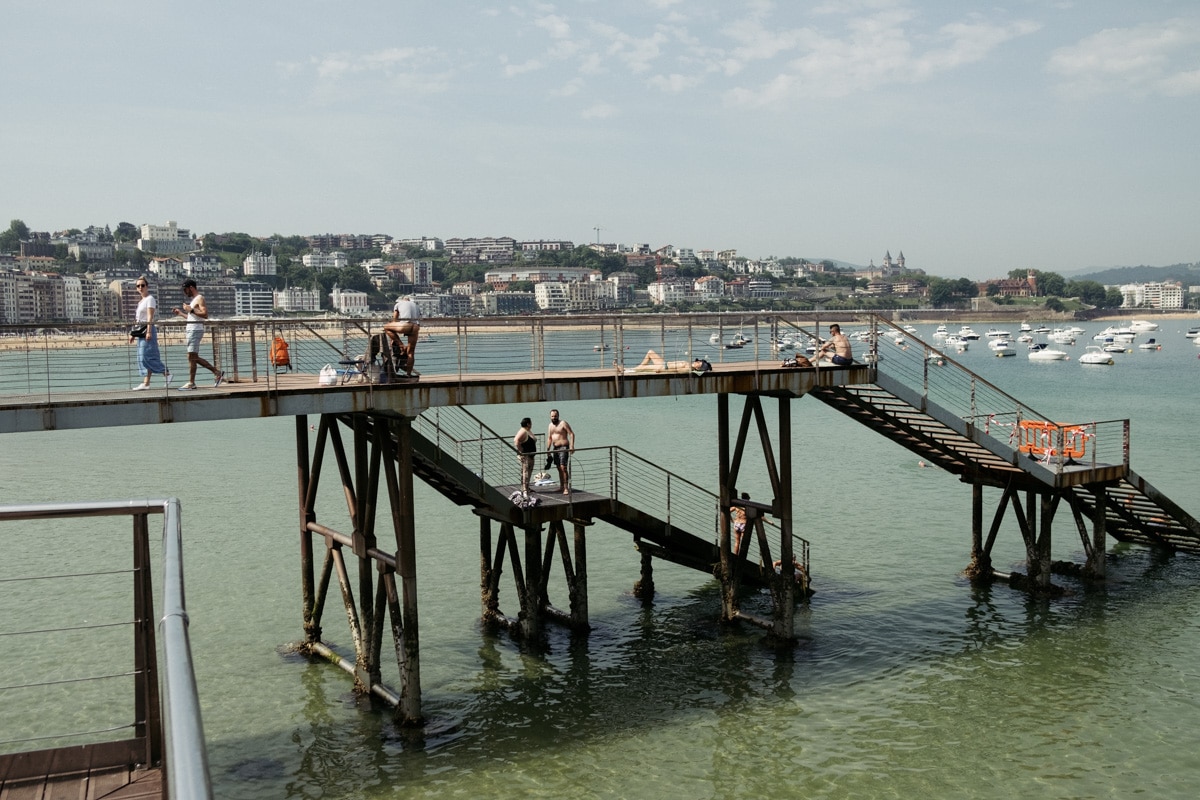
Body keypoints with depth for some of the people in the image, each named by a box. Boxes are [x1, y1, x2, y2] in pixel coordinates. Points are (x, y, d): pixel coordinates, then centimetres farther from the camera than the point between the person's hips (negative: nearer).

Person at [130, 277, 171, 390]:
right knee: (142, 358, 4)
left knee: (147, 356, -13)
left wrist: (149, 331, -23)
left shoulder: (150, 299, -5)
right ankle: (146, 383, 2)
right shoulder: (141, 301, 20)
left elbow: (150, 316, -15)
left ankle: (167, 373, -3)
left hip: (148, 329, -9)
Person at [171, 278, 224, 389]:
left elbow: (205, 314, -20)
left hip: (196, 330, -10)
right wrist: (181, 313, 22)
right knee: (194, 358, 9)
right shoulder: (194, 299, 22)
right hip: (191, 330, 10)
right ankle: (217, 373, 12)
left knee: (191, 357, -9)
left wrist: (191, 310, -20)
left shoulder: (200, 298, -8)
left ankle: (191, 383, -6)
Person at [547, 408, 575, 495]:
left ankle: (566, 488, -15)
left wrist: (572, 446, -22)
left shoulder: (563, 423, -8)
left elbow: (571, 434, -12)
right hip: (555, 448, 7)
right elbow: (549, 438, 18)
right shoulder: (550, 425, 13)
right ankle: (561, 486, 18)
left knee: (563, 468, -14)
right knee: (559, 468, 11)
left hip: (563, 448, -7)